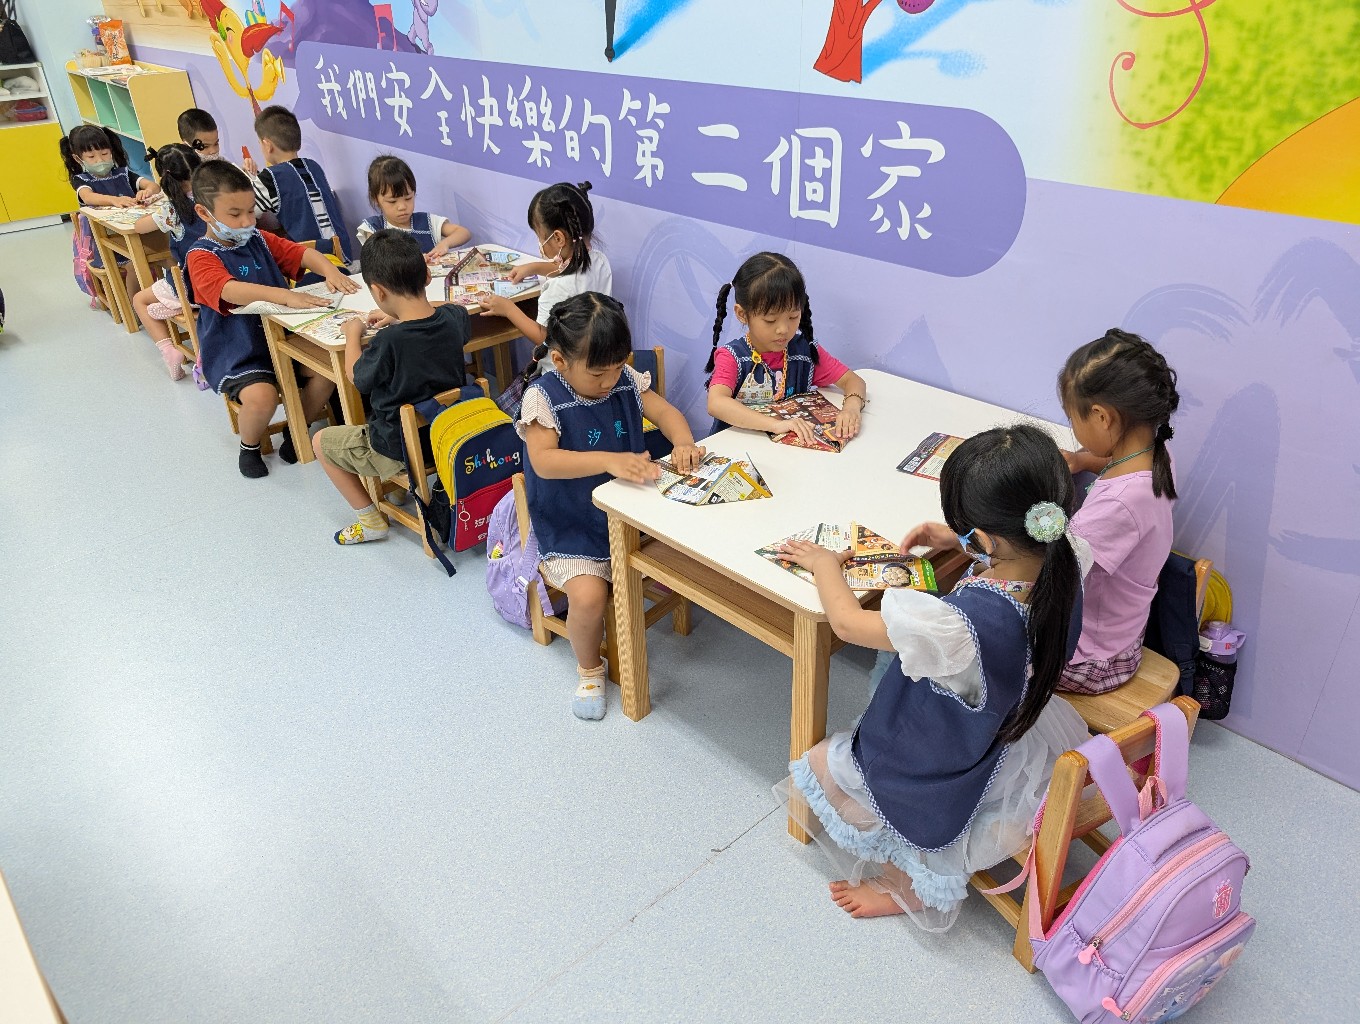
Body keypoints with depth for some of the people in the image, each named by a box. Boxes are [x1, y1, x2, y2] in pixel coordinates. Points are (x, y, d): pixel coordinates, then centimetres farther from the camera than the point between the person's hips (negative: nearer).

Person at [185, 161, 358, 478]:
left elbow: (302, 254, 1)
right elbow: (231, 291, -31)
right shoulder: (201, 256, -11)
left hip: (281, 338, 6)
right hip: (236, 355, -6)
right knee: (262, 396, -32)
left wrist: (329, 270, -23)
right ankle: (249, 446, 3)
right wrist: (286, 295, -46)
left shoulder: (260, 240, 10)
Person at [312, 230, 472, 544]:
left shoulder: (389, 342, -30)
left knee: (321, 441, 17)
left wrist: (353, 334, 6)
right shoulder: (454, 317, -13)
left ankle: (371, 520, 19)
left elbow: (358, 377, -8)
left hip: (399, 451, -6)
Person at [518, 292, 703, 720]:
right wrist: (609, 461, -40)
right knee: (588, 595, -24)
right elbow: (543, 461, -28)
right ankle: (589, 669, 6)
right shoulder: (543, 397, -17)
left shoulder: (627, 381, -2)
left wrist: (683, 441, -25)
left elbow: (666, 412, -1)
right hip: (573, 529, -5)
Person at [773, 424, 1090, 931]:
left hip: (941, 786, -6)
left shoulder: (958, 626, -43)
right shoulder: (1064, 569, -22)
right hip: (1007, 737, 6)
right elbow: (1018, 556, 7)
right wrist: (959, 540, -2)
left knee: (811, 773, 15)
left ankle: (909, 884, 19)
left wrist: (825, 564, -7)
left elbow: (847, 623, -24)